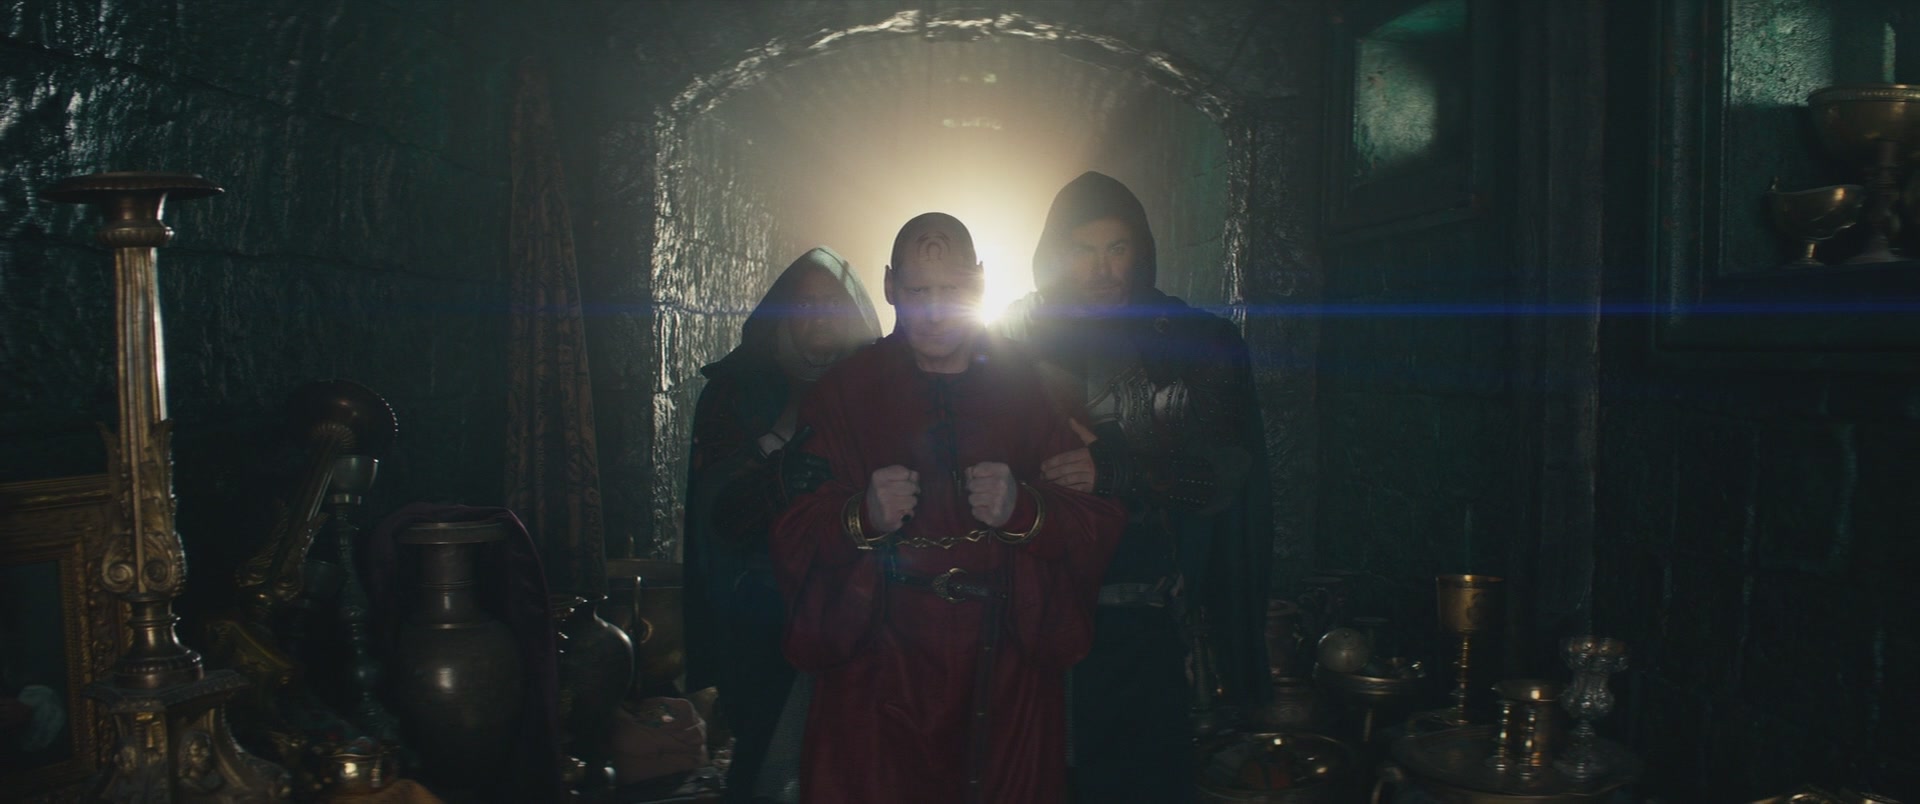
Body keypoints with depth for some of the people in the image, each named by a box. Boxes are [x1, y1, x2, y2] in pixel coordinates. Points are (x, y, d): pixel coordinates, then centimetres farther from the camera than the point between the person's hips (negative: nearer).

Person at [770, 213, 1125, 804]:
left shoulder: (1033, 387, 3)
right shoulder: (845, 392, 3)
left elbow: (1103, 523, -1)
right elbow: (791, 532, -1)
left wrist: (1024, 510, -19)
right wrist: (862, 517, -21)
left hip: (1008, 673, 1)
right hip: (878, 674, 0)